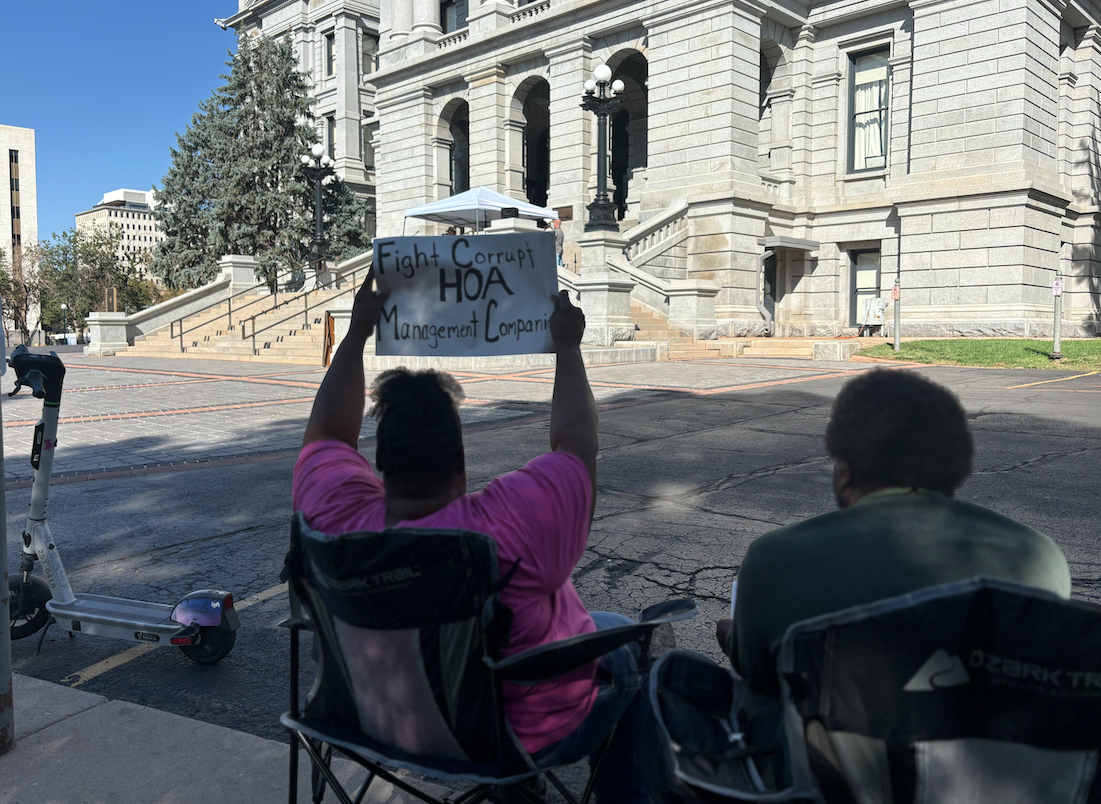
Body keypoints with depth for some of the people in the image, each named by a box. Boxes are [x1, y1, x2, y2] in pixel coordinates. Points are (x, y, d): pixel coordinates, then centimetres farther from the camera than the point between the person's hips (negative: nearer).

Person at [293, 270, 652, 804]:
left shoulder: (336, 518, -24)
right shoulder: (516, 524, -37)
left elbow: (328, 431, -4)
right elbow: (576, 440, -20)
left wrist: (356, 334, 3)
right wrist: (568, 346, -7)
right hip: (525, 735, -5)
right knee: (627, 643, 21)